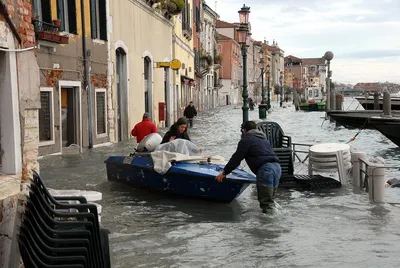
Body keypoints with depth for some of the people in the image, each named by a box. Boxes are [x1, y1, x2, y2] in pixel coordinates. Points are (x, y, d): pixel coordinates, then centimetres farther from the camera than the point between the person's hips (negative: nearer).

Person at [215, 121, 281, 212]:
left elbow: (236, 158, 1)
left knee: (265, 201, -4)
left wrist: (224, 173, 7)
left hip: (265, 168, -8)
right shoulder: (264, 139, 30)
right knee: (270, 198, 17)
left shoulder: (246, 140, 5)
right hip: (277, 167, 8)